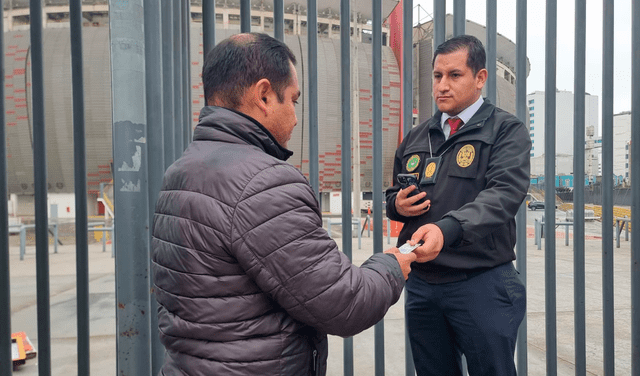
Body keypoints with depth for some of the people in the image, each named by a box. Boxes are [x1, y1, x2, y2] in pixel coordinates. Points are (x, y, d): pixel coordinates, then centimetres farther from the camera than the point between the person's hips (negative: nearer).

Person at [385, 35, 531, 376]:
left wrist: (447, 228, -37)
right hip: (421, 283, 5)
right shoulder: (416, 138, 12)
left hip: (481, 283, -4)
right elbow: (393, 195, 22)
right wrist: (397, 204, -3)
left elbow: (505, 193, -20)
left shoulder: (506, 130, -3)